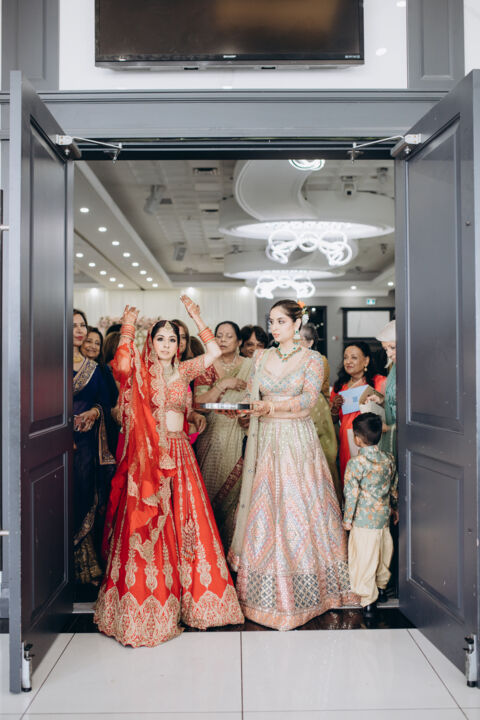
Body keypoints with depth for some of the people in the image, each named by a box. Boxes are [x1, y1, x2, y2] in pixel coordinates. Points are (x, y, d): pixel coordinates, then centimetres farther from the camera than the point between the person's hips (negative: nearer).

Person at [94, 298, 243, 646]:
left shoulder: (184, 370, 11)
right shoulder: (141, 371, 1)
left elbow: (215, 351, 1)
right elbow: (122, 363, -21)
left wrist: (197, 317, 0)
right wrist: (129, 326, -13)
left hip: (179, 454, 4)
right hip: (147, 454, -4)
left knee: (186, 523, 5)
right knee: (146, 525, -2)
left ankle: (186, 596, 18)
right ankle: (145, 602, 10)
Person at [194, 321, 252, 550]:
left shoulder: (250, 366, 7)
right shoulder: (207, 367, 6)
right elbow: (199, 402, -4)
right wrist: (223, 384, -13)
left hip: (240, 437, 0)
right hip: (213, 436, 0)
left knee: (238, 488, -3)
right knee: (211, 487, 0)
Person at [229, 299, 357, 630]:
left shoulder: (313, 359, 1)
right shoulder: (261, 357, 12)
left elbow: (308, 398, -13)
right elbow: (253, 398, 8)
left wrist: (272, 406, -28)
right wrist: (290, 405, -10)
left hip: (300, 441, -3)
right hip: (267, 441, 3)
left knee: (300, 510, -2)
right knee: (264, 509, 1)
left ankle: (303, 592, 11)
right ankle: (267, 593, 12)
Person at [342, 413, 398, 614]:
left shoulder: (355, 463, -17)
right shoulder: (389, 459, 1)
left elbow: (351, 494, -15)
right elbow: (394, 488, 13)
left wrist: (347, 518, -4)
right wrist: (393, 508, 27)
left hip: (364, 520, -6)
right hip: (384, 516, 6)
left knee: (364, 557, 3)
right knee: (383, 552, 21)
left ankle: (368, 599, 11)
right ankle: (381, 587, 38)